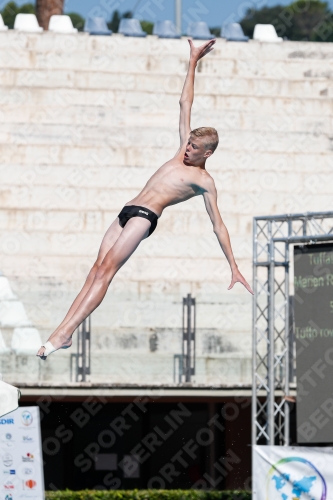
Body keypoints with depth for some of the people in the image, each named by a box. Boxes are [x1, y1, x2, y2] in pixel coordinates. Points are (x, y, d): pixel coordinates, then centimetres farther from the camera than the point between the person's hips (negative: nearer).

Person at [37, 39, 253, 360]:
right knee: (98, 270, -5)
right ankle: (64, 331, -14)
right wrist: (193, 62, 26)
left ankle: (65, 332, -28)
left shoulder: (204, 182, 1)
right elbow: (185, 103, 24)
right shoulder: (184, 151, 20)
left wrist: (234, 267, -4)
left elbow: (218, 227, 1)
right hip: (129, 212, 7)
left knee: (106, 269, -19)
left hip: (145, 217, -7)